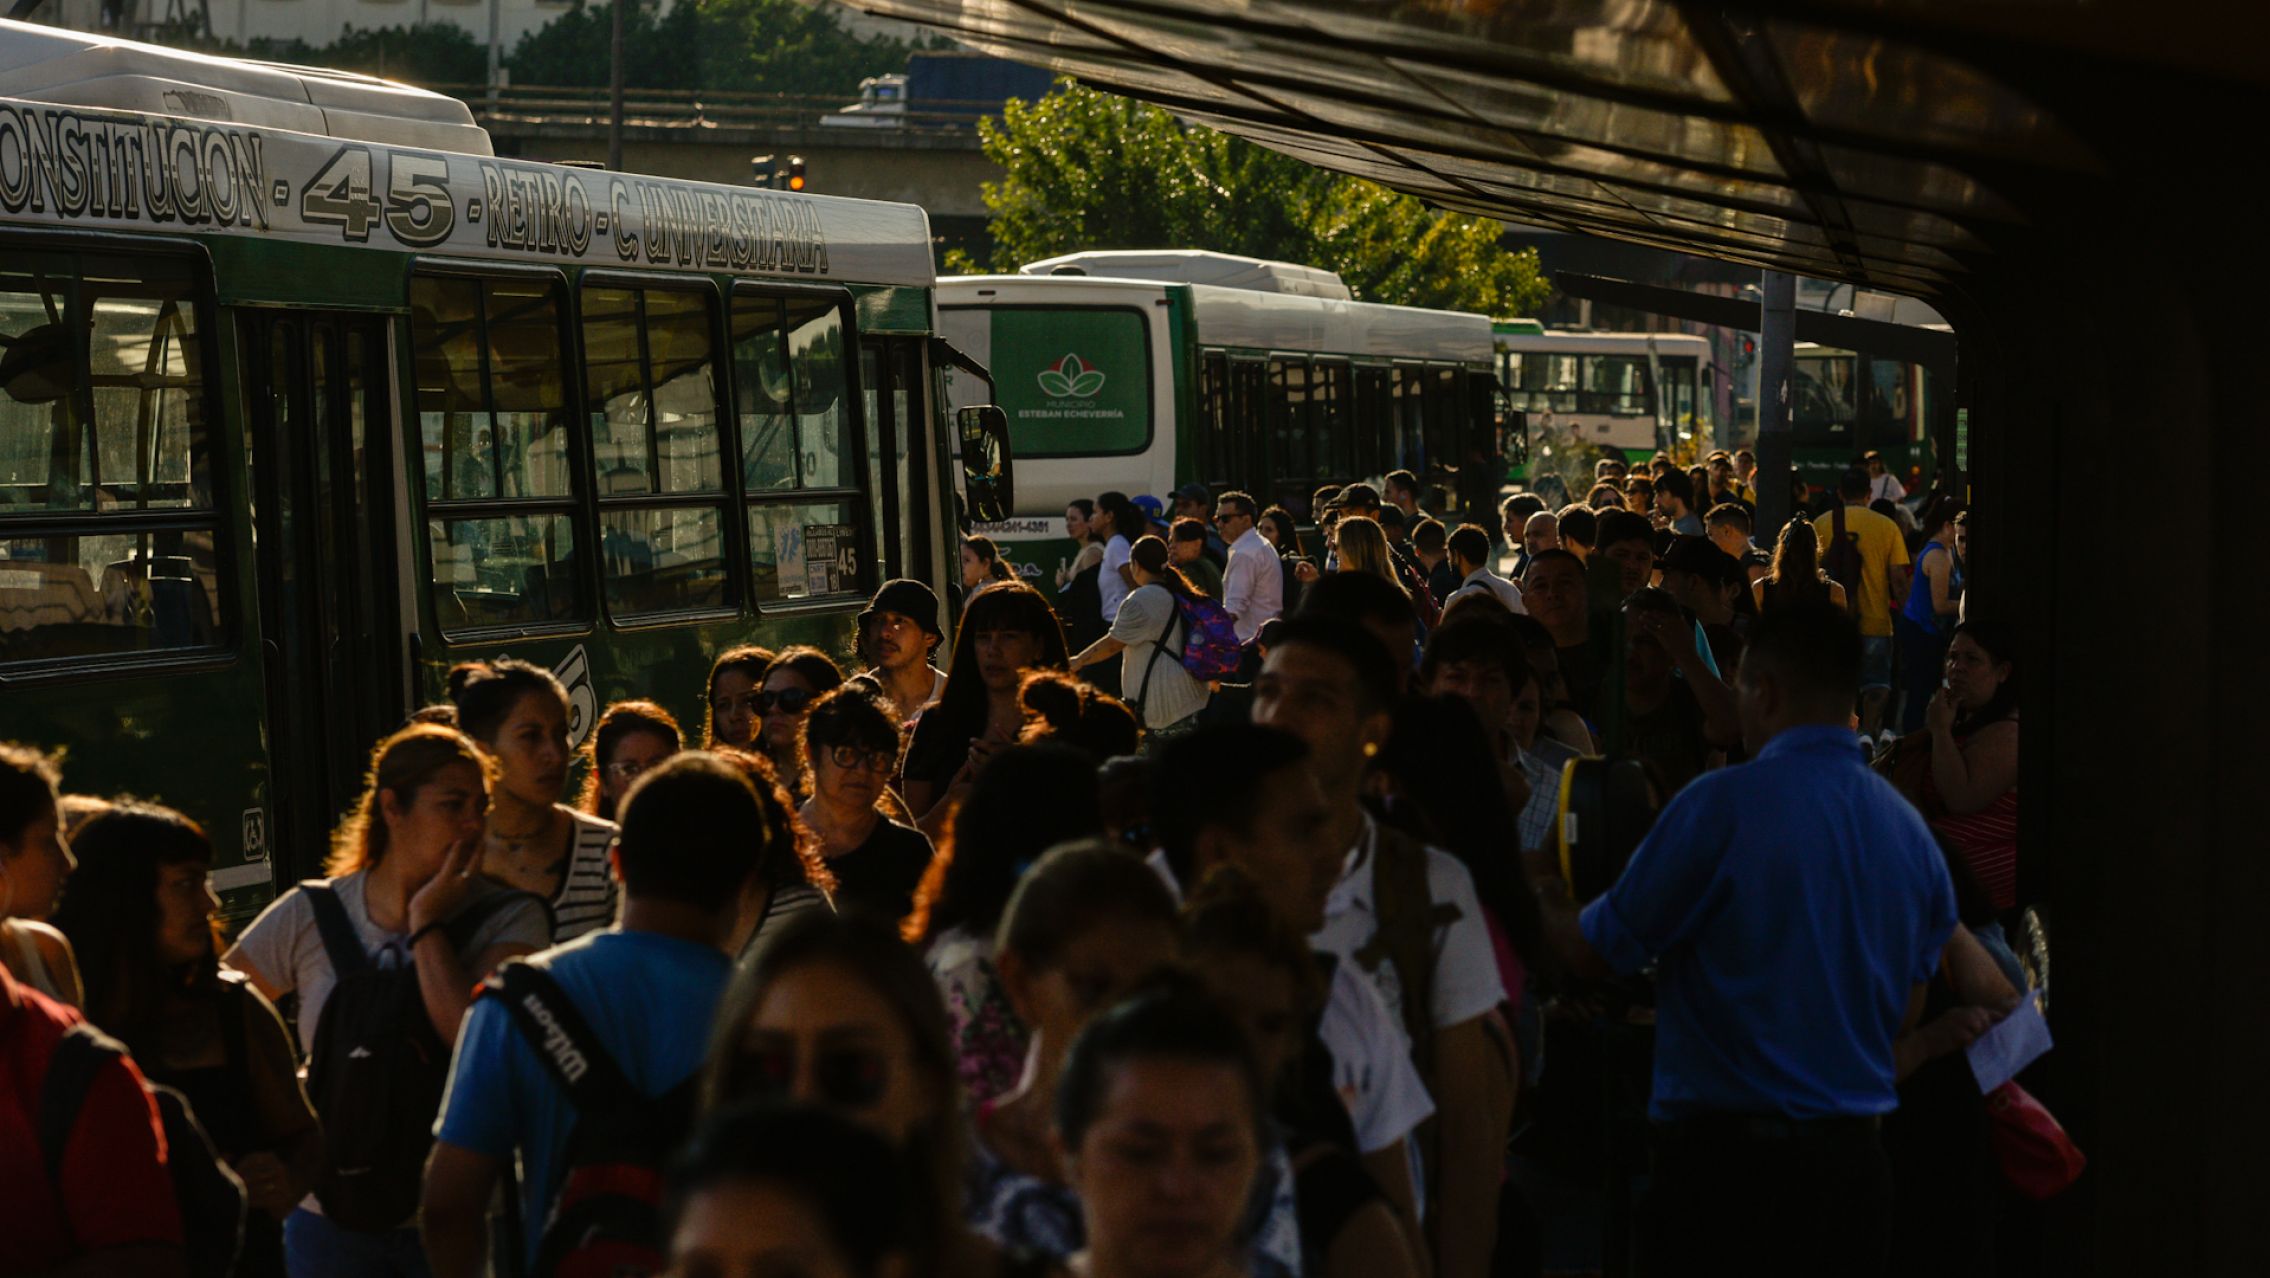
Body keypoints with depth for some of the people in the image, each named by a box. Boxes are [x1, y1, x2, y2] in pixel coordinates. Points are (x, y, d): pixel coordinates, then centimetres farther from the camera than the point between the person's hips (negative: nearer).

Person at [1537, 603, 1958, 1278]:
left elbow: (1596, 952, -3)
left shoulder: (1724, 804, -13)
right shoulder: (1913, 830, 5)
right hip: (1855, 1164, 6)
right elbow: (1904, 1009, 14)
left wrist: (1550, 909, 18)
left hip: (1727, 1165, -6)